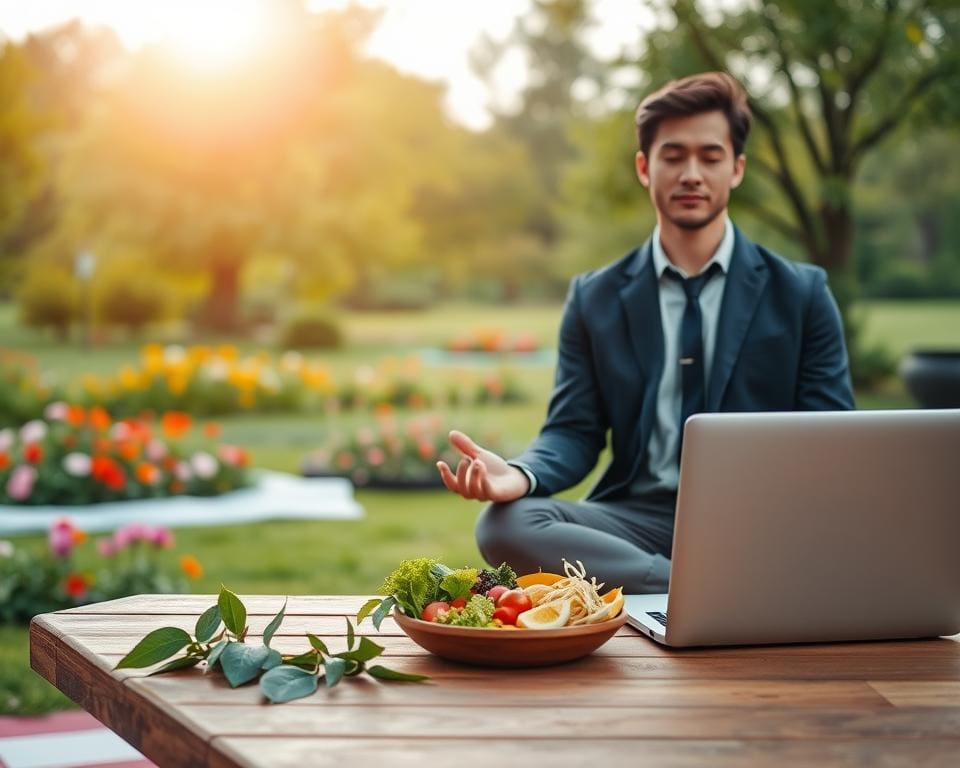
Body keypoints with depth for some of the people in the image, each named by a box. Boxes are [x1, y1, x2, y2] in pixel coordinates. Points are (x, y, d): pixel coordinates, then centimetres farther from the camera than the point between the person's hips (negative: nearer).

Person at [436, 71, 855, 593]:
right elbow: (574, 432, 6)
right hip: (639, 519, 2)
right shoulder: (594, 299, 12)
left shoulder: (801, 294, 8)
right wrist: (517, 475, -19)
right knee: (503, 525, -29)